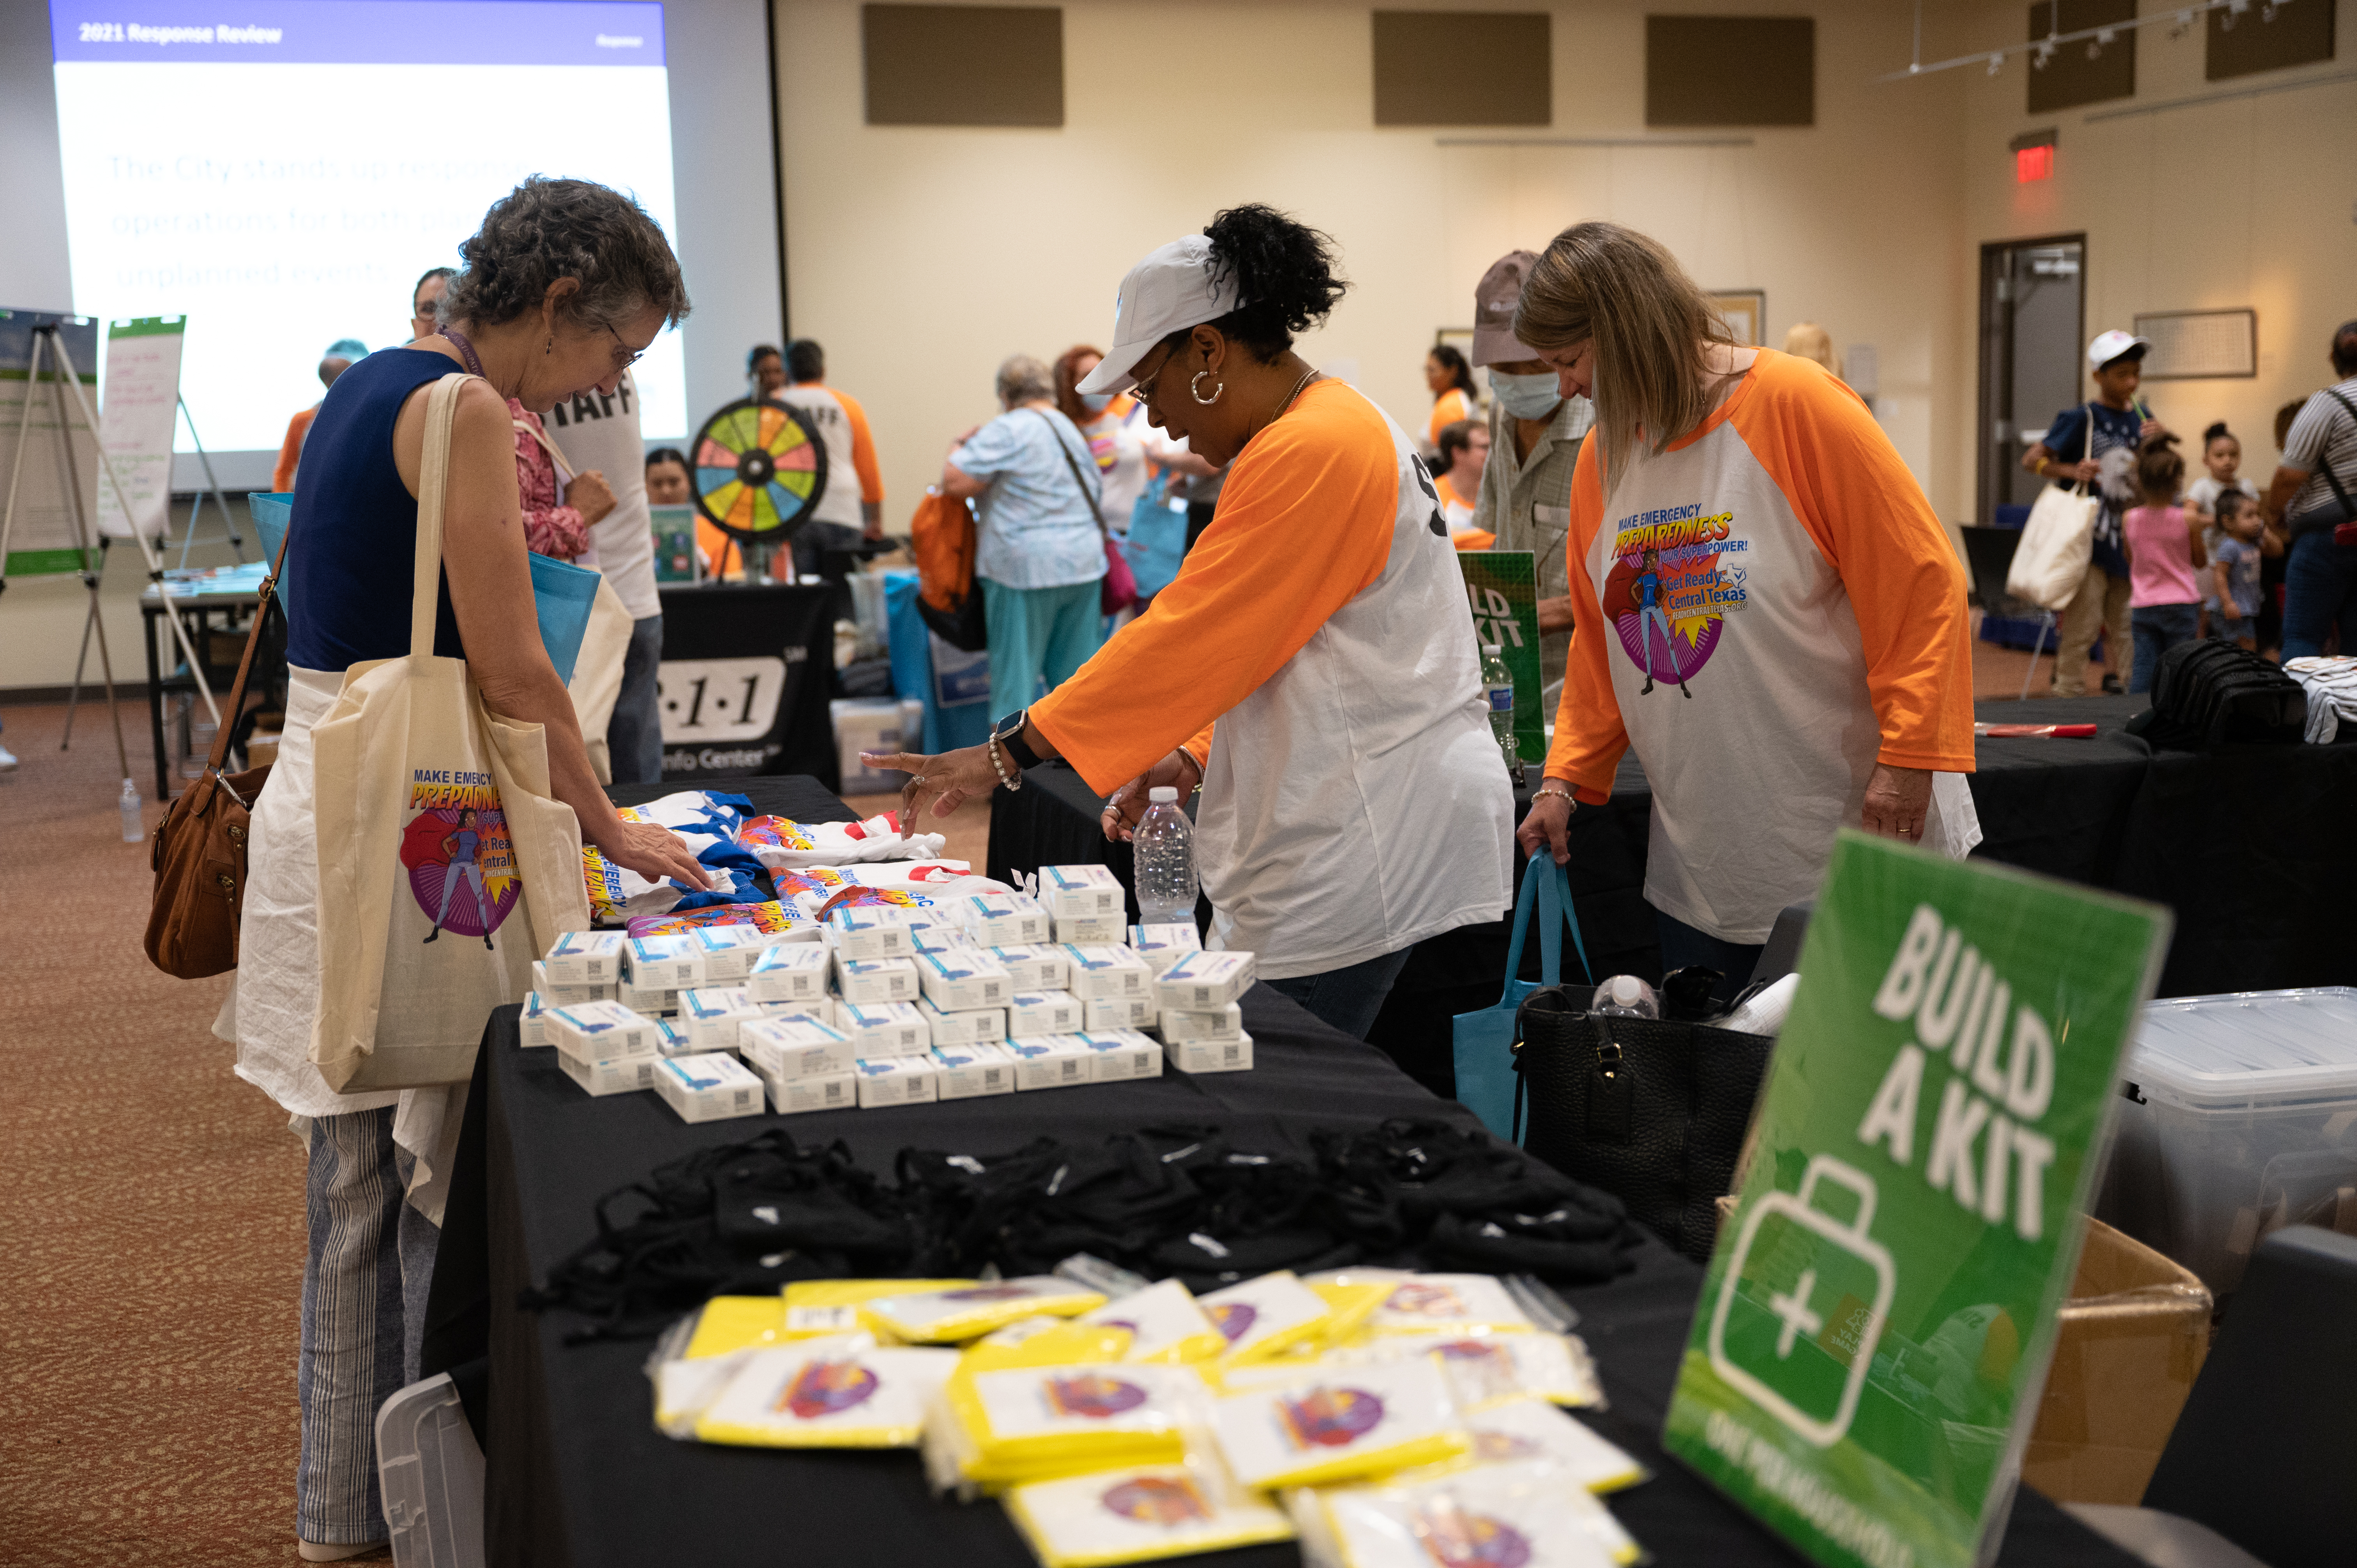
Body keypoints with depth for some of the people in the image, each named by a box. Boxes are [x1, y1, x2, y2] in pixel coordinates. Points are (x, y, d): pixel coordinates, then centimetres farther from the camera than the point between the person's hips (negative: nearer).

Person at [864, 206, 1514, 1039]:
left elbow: (1189, 635, -19)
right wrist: (1196, 753, 13)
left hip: (1366, 847, -10)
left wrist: (1008, 752, -14)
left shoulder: (1312, 452, -16)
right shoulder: (1337, 430, 18)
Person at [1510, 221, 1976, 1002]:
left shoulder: (1795, 404, -11)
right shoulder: (1602, 457, 8)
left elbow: (1921, 581, -13)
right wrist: (1565, 778, 7)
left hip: (1852, 832, -5)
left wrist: (1908, 759, -18)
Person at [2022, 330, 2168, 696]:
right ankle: (2069, 696, -3)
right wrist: (2072, 471, -22)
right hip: (2088, 540, -6)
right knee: (2081, 628, -8)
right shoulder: (2081, 419, -6)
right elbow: (2032, 459, -6)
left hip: (2128, 542, 6)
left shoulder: (2142, 419, 10)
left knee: (2124, 630, 10)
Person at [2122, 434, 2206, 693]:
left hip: (2142, 606, 2)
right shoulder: (2188, 520, -9)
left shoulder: (2129, 519, -3)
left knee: (2143, 669, 3)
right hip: (2181, 604, -2)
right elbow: (2200, 562, 5)